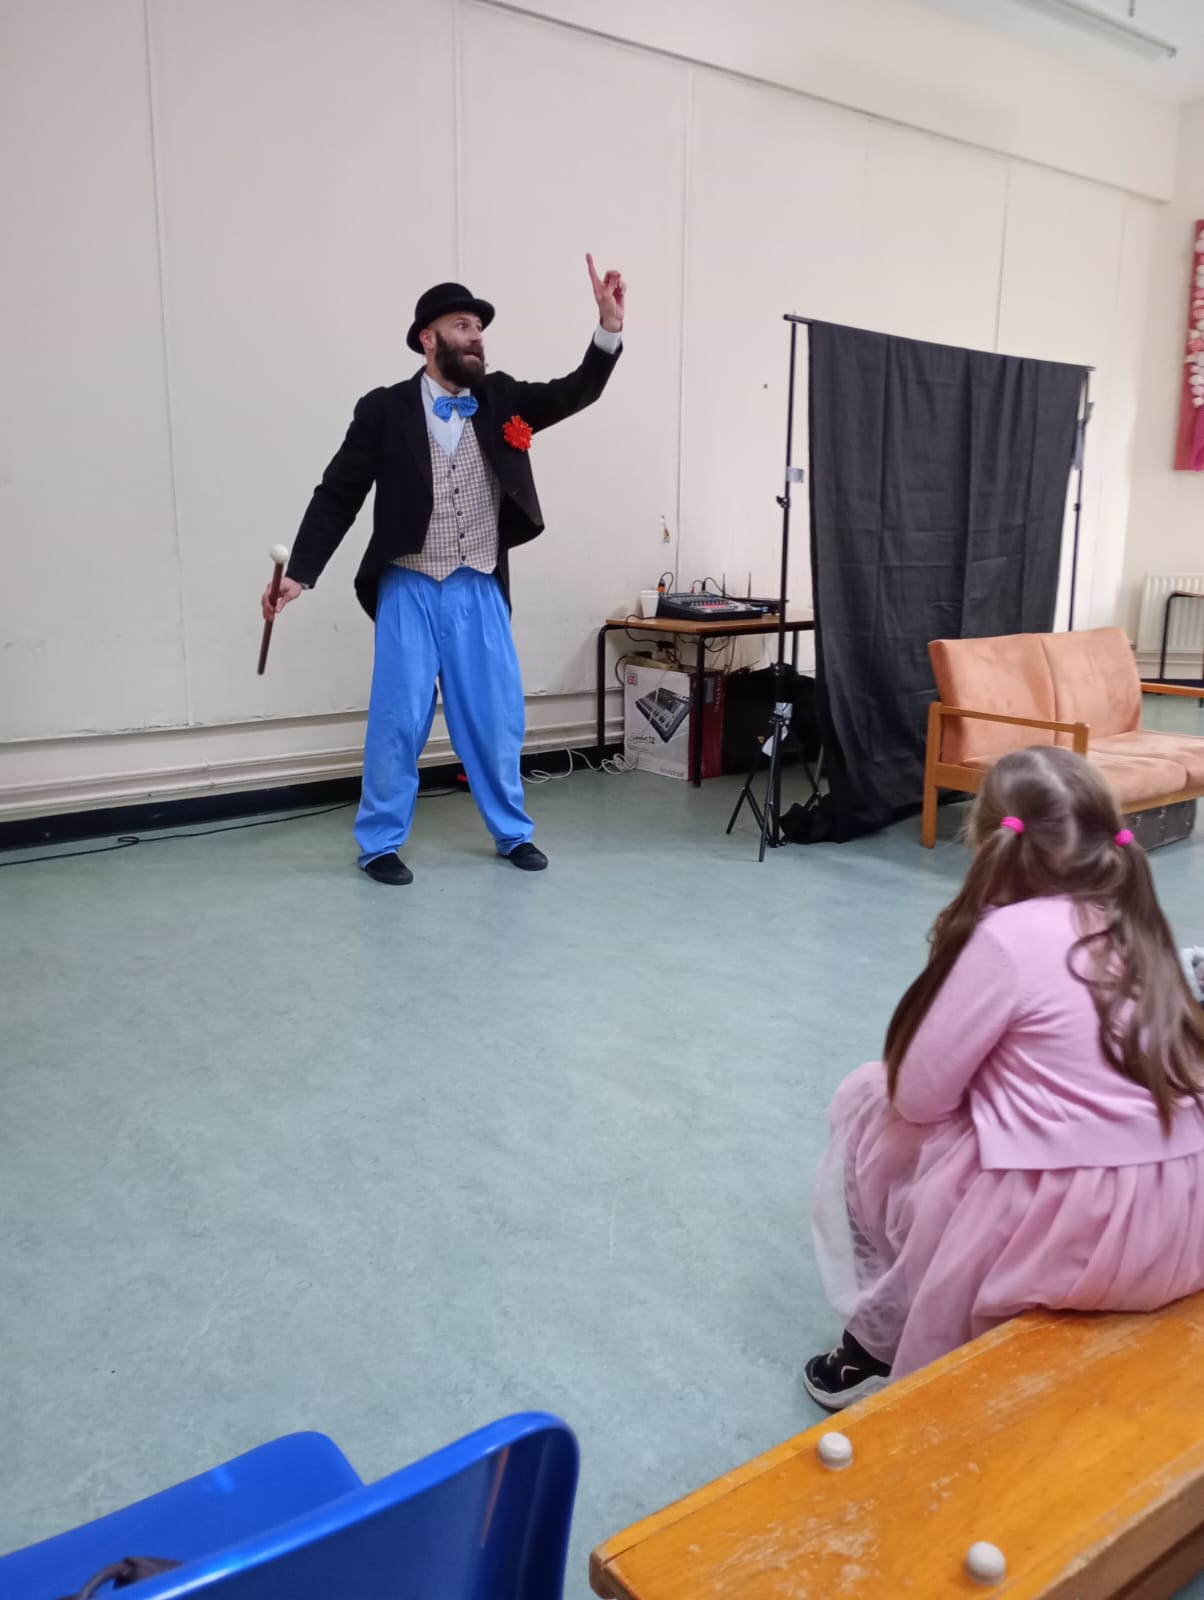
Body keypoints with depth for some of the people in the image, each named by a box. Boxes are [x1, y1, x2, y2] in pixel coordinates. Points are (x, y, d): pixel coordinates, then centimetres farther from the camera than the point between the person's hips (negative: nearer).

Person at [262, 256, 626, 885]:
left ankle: (513, 832, 25)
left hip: (481, 590, 3)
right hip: (409, 590, -3)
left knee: (497, 718, 9)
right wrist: (299, 574, -9)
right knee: (398, 720, 1)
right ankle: (380, 843, 15)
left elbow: (577, 392, -2)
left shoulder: (502, 400, 6)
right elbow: (337, 497, -3)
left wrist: (609, 329, -18)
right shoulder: (384, 411, -4)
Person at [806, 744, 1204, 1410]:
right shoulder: (1135, 928, 7)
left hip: (1072, 1237, -7)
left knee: (865, 1098, 14)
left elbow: (917, 1094, -9)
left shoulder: (1010, 935, -14)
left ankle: (886, 1347, 23)